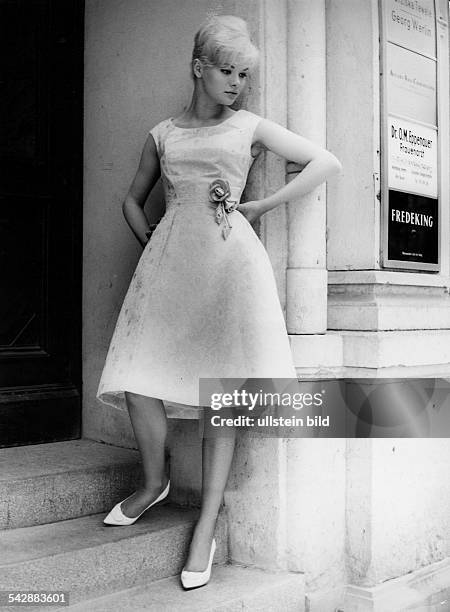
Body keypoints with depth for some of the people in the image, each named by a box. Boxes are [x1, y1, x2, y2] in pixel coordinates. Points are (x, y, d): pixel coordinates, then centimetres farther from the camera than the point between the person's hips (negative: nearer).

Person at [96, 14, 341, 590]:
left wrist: (262, 205, 3)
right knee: (136, 382, -11)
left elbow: (326, 162, 10)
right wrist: (149, 242, 10)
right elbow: (133, 199, 28)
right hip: (169, 260, 2)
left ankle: (207, 526, 4)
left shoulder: (250, 126, 14)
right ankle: (154, 482, 18)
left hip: (230, 258, -1)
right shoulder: (162, 134, 18)